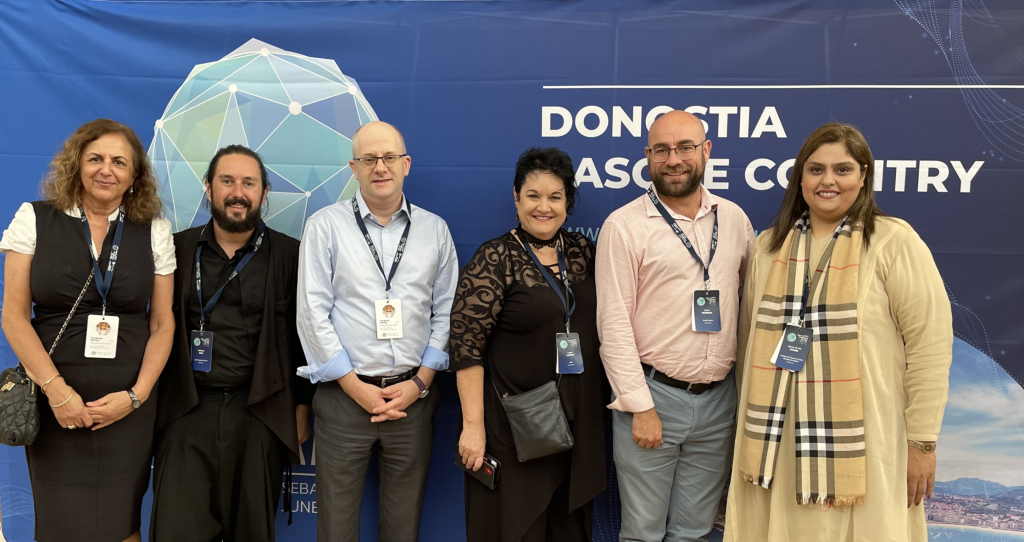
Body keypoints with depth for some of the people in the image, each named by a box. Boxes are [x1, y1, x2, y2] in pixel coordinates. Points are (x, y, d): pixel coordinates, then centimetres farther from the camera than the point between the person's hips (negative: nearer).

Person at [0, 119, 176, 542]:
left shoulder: (154, 231, 4)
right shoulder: (34, 219, 2)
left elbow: (162, 323, 4)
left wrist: (136, 396, -8)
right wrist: (55, 389, -11)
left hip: (128, 405, 1)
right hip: (55, 401, 0)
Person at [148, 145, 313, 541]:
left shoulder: (289, 255, 3)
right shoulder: (177, 249, 6)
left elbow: (303, 337, 5)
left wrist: (302, 408, 3)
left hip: (261, 414, -1)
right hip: (188, 411, 1)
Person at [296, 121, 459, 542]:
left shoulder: (434, 230, 8)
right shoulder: (325, 226, 1)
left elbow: (446, 313, 7)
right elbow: (313, 313, -4)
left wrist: (420, 382, -4)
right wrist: (357, 388, -8)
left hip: (412, 395, 2)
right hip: (344, 395, -2)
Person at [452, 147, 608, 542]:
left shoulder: (581, 251, 6)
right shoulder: (495, 259, -10)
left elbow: (598, 324, 14)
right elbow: (467, 345, -14)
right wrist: (473, 424, -17)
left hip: (580, 423, 5)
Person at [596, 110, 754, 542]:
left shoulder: (733, 219, 8)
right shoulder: (624, 226, -6)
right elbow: (613, 324, -9)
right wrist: (640, 407, -12)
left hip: (719, 397, 4)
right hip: (653, 395, -4)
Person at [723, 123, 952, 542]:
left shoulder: (894, 243, -6)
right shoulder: (769, 245, 9)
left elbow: (930, 344, -8)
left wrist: (922, 441, -8)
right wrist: (750, 424, 15)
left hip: (860, 443, -4)